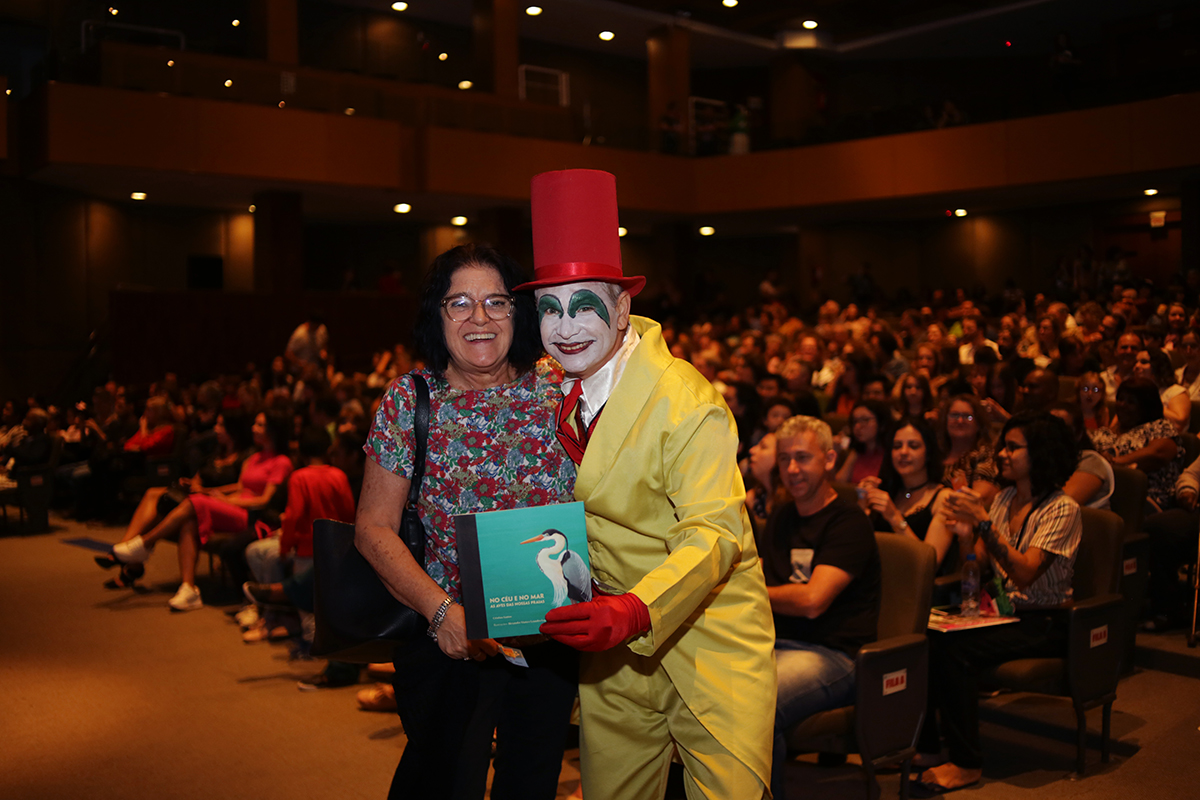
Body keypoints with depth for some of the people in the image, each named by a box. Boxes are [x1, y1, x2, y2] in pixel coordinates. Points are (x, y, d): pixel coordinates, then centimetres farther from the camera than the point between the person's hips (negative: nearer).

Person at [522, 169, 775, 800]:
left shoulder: (688, 403, -20)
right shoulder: (556, 391, 0)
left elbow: (715, 533, -25)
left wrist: (633, 611, -40)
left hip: (706, 631, -5)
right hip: (614, 635, 6)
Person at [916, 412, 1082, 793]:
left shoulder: (1062, 509, -10)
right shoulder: (1005, 498, 11)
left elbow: (1024, 573, -21)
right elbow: (982, 565, 8)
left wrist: (984, 522, -27)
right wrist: (967, 535, -12)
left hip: (1042, 622, -6)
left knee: (954, 649, -29)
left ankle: (966, 764, -16)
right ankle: (924, 739, -6)